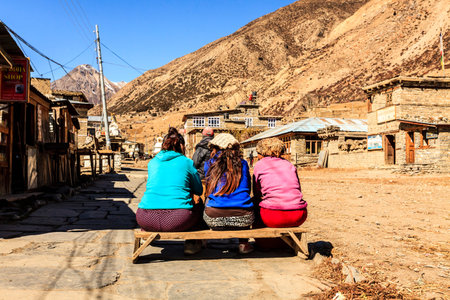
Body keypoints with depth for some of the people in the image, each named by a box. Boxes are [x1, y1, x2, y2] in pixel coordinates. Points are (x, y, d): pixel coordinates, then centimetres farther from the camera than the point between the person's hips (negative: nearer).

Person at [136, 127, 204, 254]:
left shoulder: (152, 162, 17)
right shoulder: (186, 162, 8)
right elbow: (199, 191, 18)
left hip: (146, 220, 4)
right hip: (177, 220, -3)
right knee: (199, 207, 28)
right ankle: (192, 243, 29)